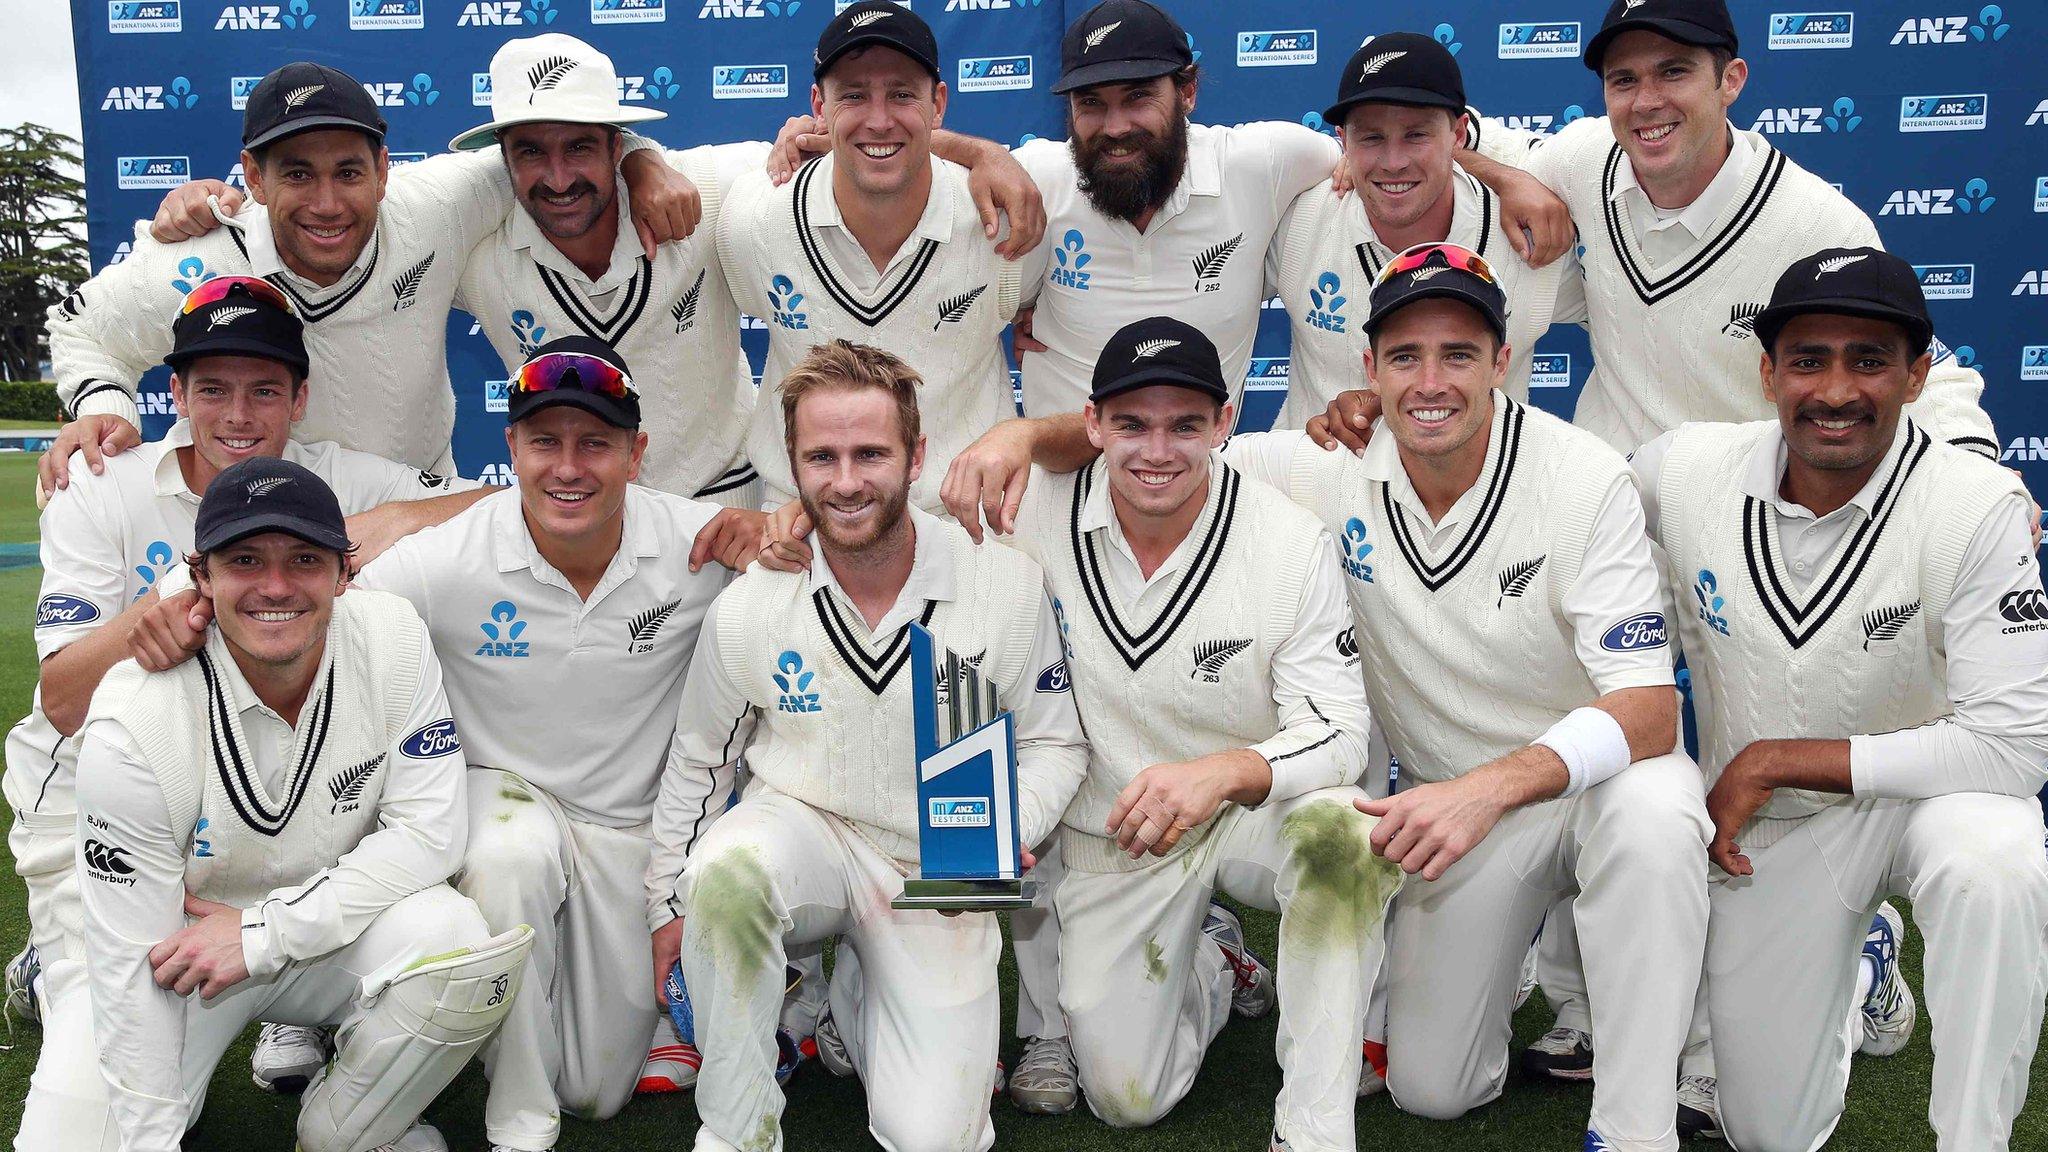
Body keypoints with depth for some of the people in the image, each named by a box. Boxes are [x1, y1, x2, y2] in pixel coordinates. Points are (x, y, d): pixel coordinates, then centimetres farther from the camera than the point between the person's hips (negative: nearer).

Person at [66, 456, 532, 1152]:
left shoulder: (390, 638, -17)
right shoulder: (134, 724, -22)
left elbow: (428, 831, -15)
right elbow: (134, 962, -18)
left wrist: (264, 931, -22)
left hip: (336, 931, 1)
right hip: (191, 952, -1)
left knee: (456, 940, -30)